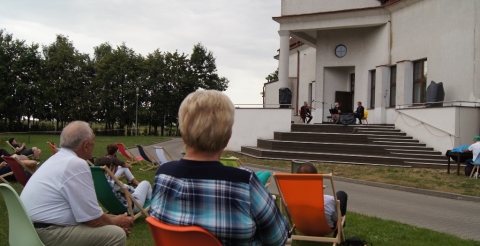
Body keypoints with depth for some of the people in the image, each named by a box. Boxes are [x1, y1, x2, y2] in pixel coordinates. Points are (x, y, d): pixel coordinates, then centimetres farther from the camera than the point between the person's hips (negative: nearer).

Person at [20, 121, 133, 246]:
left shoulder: (58, 158, 12)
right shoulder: (77, 164, -18)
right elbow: (92, 219, -16)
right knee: (117, 235, -12)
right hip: (46, 235, -10)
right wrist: (116, 221, 3)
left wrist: (112, 220, 16)